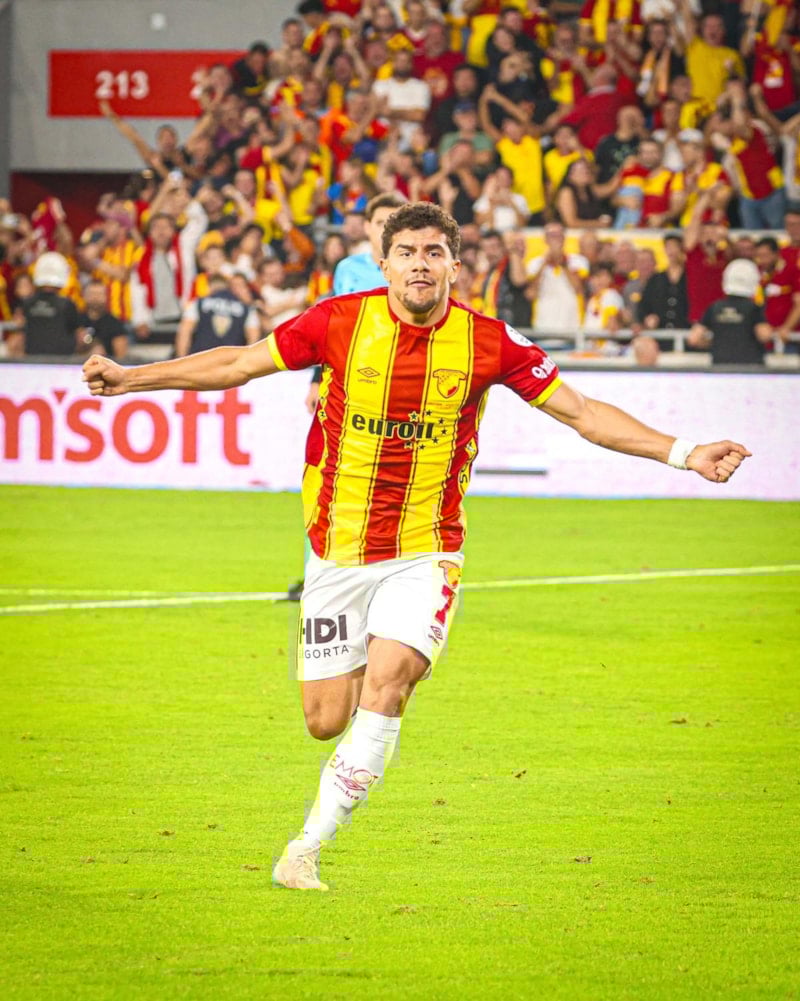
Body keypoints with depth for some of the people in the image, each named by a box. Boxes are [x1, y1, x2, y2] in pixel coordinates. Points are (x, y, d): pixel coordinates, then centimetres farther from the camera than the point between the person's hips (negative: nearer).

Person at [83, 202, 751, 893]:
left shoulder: (487, 342, -8)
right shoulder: (341, 322, -7)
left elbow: (583, 414, 0)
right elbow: (238, 365, 4)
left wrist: (683, 453, -7)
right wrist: (132, 378, 4)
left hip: (425, 551, -1)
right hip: (338, 550, 1)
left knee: (386, 685, -23)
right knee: (326, 721, 2)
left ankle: (309, 847, -11)